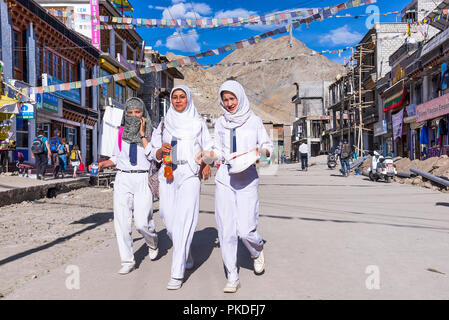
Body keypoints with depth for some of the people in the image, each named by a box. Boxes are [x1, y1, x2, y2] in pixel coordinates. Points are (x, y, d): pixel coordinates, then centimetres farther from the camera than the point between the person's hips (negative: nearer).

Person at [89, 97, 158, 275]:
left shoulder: (150, 132, 4)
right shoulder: (122, 132, 12)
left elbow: (153, 155, -11)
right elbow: (116, 158, 18)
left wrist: (142, 134, -8)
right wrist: (103, 164, 0)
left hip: (143, 179, -3)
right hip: (123, 179, 3)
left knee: (142, 222, -11)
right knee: (121, 220, -5)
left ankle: (152, 242, 24)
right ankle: (127, 261, 8)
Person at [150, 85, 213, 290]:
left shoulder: (198, 123, 11)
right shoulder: (164, 124, 16)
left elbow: (208, 147, 13)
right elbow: (155, 154, 16)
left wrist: (207, 163, -7)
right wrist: (161, 149, -7)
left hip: (190, 174, -3)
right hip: (168, 174, 3)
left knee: (184, 220, -13)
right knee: (169, 219, 0)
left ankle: (177, 273, -11)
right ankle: (186, 253, 30)